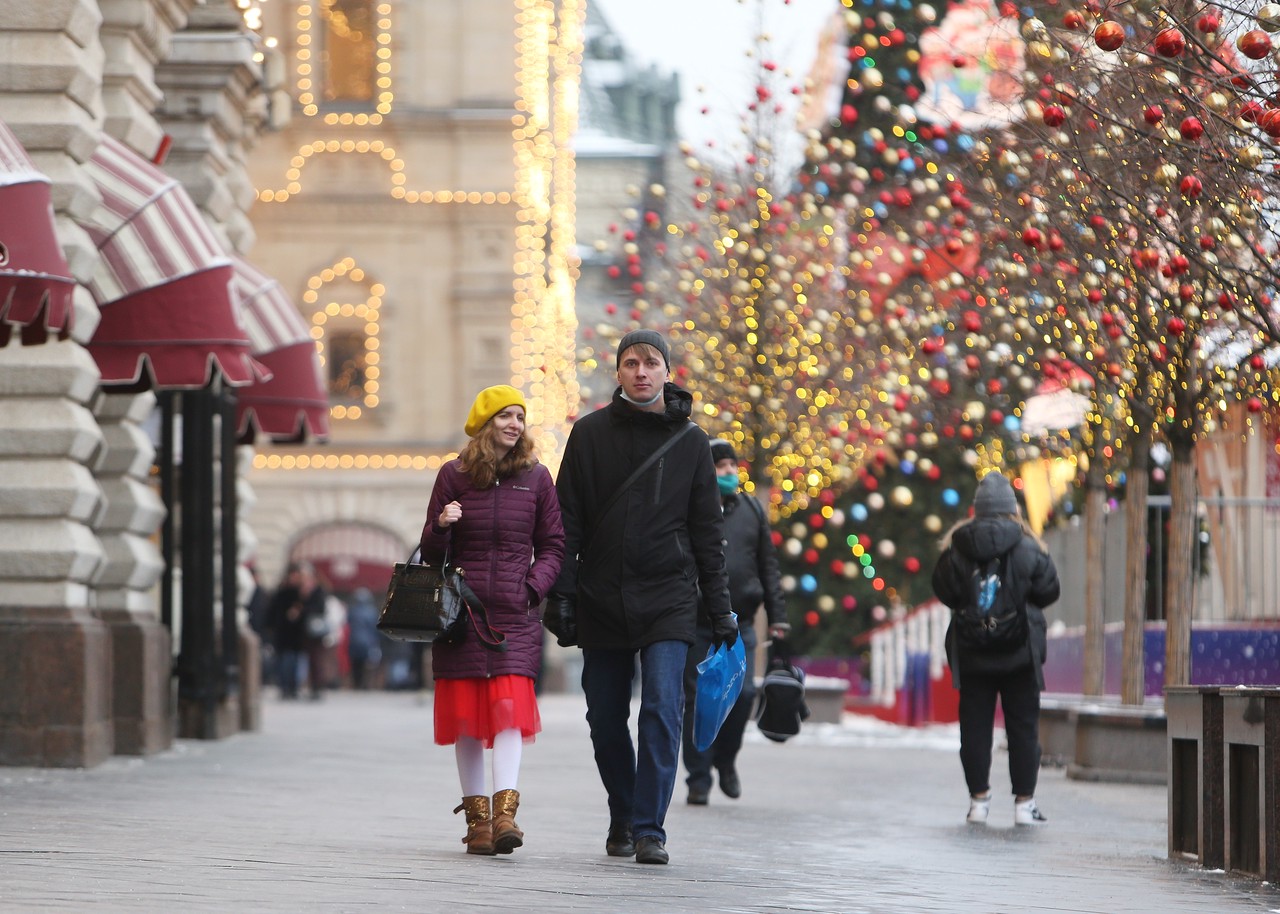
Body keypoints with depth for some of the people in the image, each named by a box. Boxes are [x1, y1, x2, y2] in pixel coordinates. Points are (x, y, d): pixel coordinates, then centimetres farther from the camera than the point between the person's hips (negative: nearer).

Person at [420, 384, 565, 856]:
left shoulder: (535, 477, 7)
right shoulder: (454, 476, 5)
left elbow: (553, 546, 12)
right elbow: (431, 554, 8)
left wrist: (534, 587, -5)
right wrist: (441, 527, -13)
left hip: (515, 614, 0)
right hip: (463, 612, 1)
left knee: (509, 706, -14)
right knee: (466, 714, 1)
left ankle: (504, 812, -22)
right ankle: (476, 816, 7)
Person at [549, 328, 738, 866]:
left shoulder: (689, 440, 5)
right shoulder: (591, 433, 5)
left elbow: (707, 529, 8)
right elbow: (568, 521, 5)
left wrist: (720, 608, 4)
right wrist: (561, 594, -3)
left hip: (668, 599, -1)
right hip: (603, 599, 1)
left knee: (662, 708, -14)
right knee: (606, 720, 7)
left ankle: (649, 829, -13)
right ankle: (622, 820, 25)